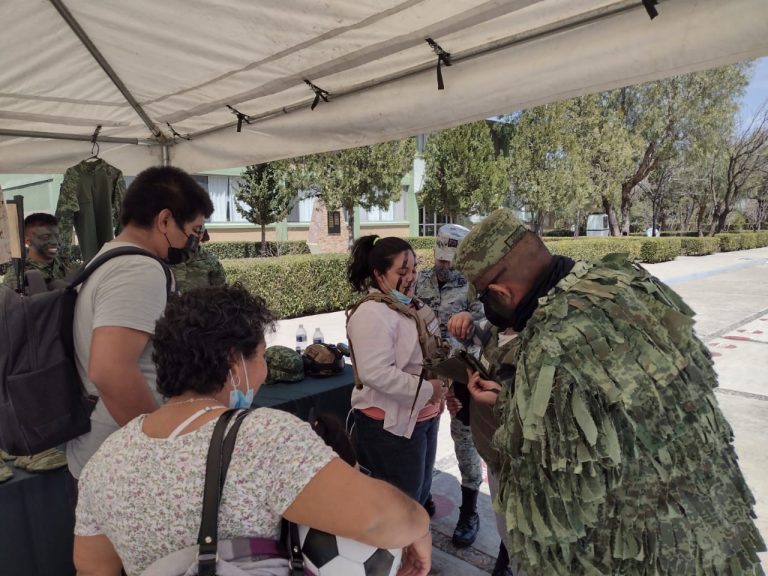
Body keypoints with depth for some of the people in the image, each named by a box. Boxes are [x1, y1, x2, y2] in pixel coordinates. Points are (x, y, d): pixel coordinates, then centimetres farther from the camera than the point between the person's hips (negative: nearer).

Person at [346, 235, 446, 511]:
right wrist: (427, 391, -24)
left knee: (420, 493, 24)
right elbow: (376, 373, -32)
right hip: (390, 424, -9)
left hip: (422, 418, 9)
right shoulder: (372, 313, -23)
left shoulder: (410, 305, 8)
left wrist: (441, 386, 4)